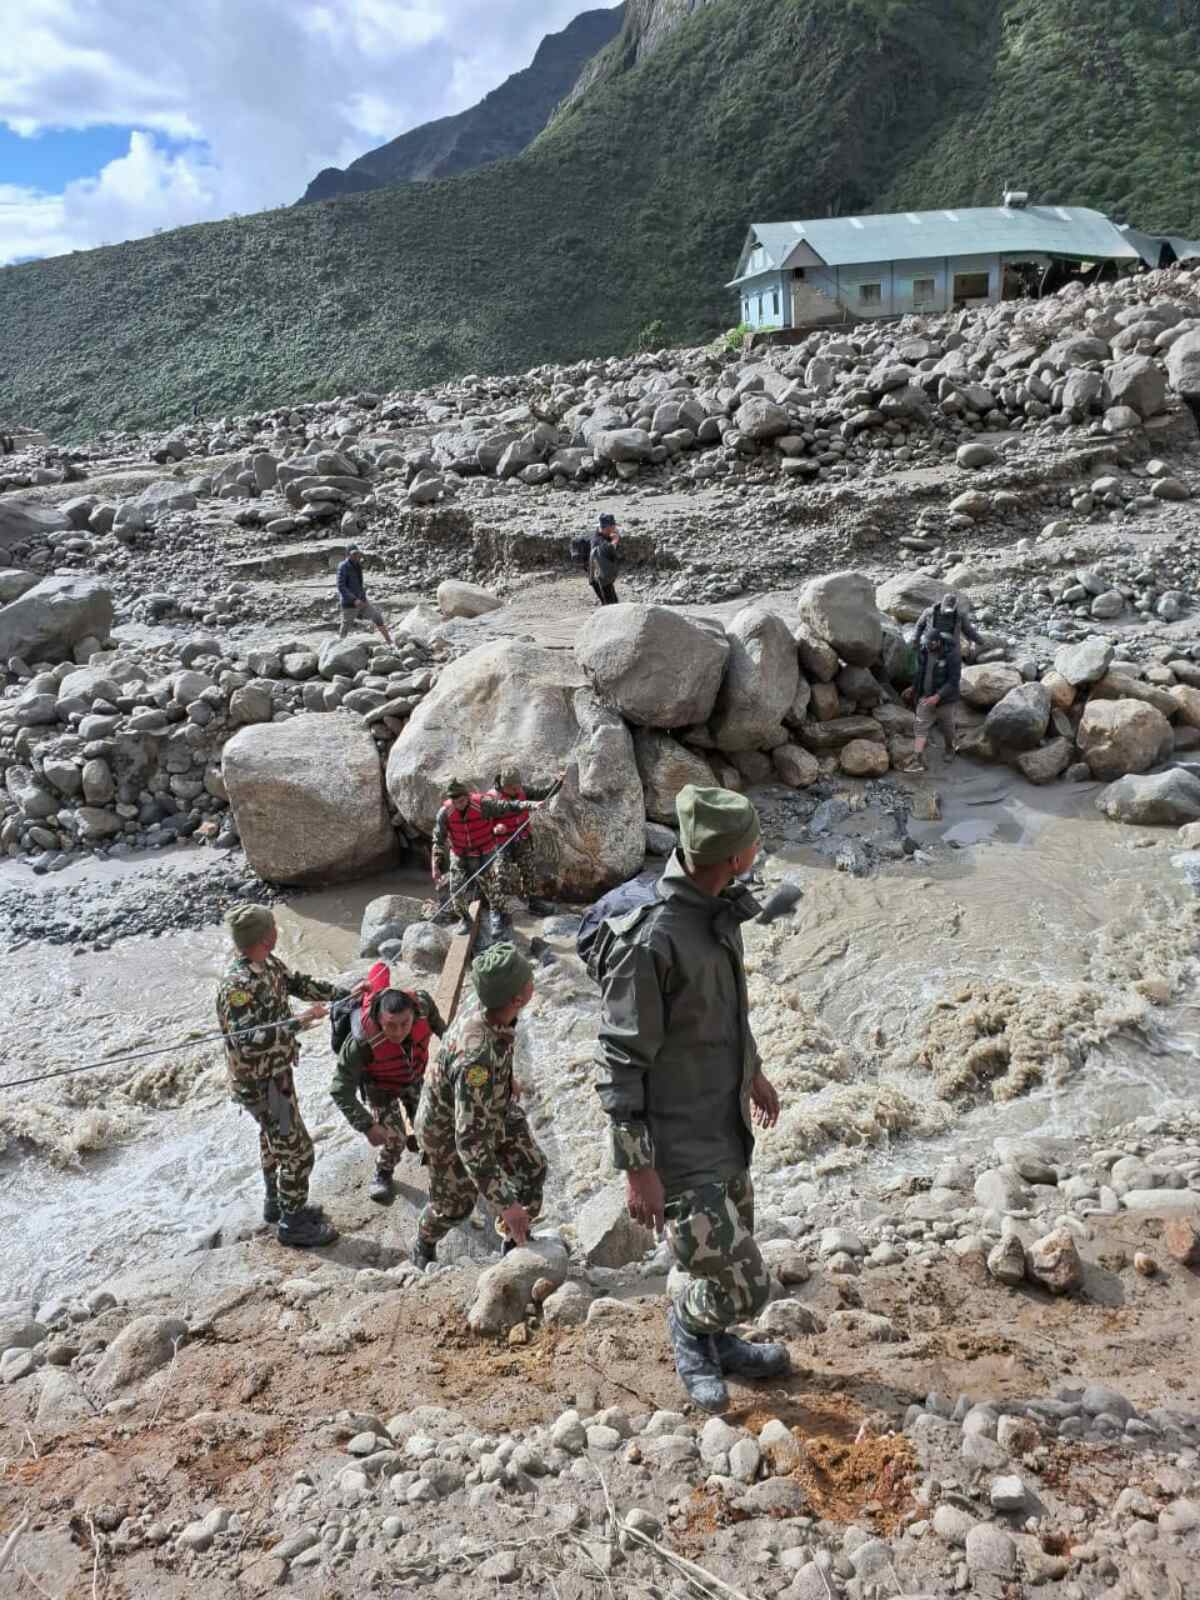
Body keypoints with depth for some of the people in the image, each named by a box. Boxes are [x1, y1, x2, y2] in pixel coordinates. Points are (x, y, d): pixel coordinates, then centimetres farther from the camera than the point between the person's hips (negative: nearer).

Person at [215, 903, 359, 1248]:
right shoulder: (237, 986, -33)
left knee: (276, 1139, 26)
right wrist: (300, 1022, -41)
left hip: (276, 1072, 9)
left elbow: (298, 984, 12)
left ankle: (276, 1203, 45)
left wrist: (344, 993, 6)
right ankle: (294, 1224, 20)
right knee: (297, 1149, 3)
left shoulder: (268, 964, -4)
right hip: (260, 1084, -9)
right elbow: (246, 1040, -40)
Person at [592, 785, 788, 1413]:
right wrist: (636, 1170, -21)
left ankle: (714, 1345, 51)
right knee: (741, 1285, -1)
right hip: (679, 1147, -8)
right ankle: (688, 1323, 31)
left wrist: (753, 1071, 25)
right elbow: (621, 1065, -24)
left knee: (733, 1249, 25)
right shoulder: (650, 942, -31)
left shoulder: (718, 908, -3)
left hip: (726, 1123, 9)